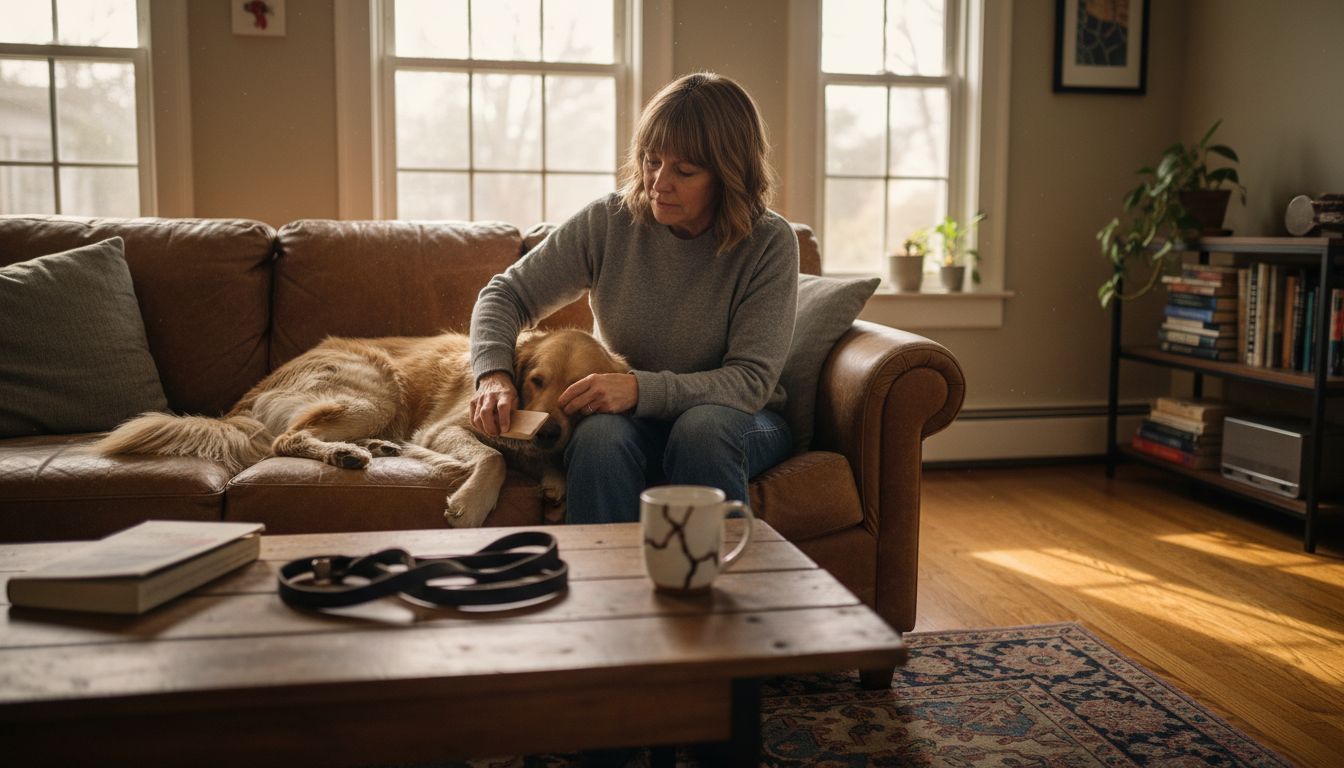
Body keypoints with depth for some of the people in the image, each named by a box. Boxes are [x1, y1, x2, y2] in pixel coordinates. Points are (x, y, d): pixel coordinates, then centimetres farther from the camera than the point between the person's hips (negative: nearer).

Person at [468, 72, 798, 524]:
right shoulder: (610, 222, -6)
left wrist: (642, 389, -30)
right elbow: (507, 295, 1)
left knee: (703, 428, -36)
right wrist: (494, 374, -19)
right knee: (600, 436, -34)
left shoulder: (769, 243, -12)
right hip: (628, 419, 1)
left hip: (736, 418, -1)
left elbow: (751, 380, -16)